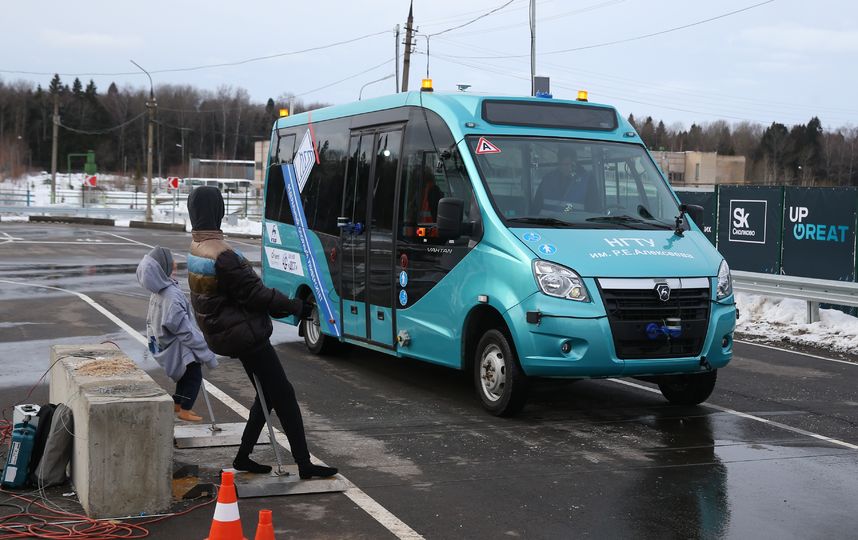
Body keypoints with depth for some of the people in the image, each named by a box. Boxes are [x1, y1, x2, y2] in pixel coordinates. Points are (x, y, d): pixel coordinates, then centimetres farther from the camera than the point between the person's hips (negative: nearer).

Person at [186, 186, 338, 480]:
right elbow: (255, 293, -20)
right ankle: (304, 464, -1)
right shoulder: (222, 255, -25)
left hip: (222, 333, 10)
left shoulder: (195, 250, 6)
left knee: (267, 394, 19)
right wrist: (296, 307, -7)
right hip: (244, 333, -10)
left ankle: (243, 456, 24)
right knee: (283, 395, -3)